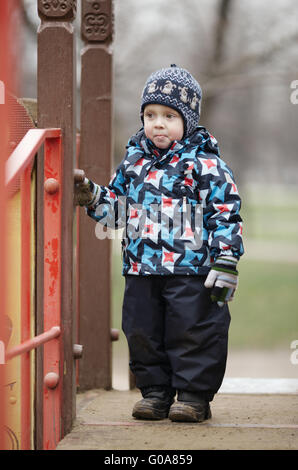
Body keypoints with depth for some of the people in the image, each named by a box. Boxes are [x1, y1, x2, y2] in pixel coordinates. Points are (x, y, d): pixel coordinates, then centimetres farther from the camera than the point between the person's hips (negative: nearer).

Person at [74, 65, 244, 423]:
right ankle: (155, 391, 20)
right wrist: (90, 196, 3)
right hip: (141, 267, 5)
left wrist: (226, 261, -12)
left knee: (193, 330, -2)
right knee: (142, 331, 9)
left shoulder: (203, 163, -5)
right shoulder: (134, 159, 12)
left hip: (191, 268, -5)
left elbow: (226, 214, -6)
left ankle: (194, 395, 8)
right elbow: (117, 208, 21)